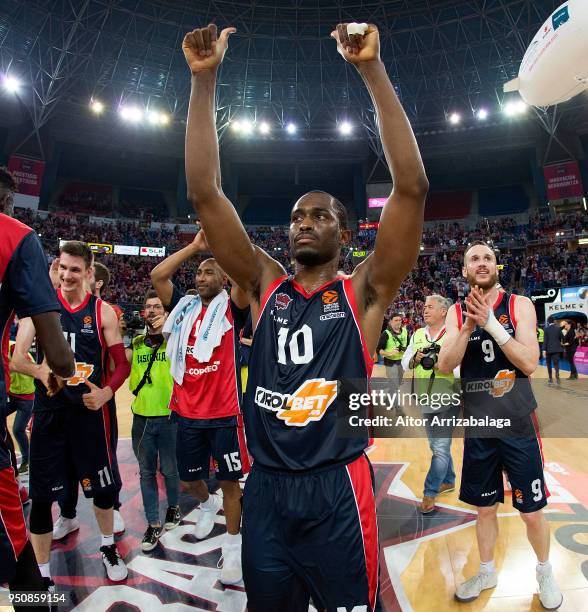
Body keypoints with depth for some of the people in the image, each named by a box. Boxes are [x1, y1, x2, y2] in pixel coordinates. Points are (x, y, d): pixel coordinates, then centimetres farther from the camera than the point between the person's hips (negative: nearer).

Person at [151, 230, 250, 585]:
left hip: (224, 414, -5)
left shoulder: (231, 308, -5)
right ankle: (209, 505, 52)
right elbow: (158, 275, -1)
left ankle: (233, 548, 25)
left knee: (229, 480, 6)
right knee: (188, 479, 20)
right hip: (188, 413, 5)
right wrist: (195, 247, -2)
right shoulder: (184, 307, 8)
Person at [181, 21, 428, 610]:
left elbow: (412, 187, -15)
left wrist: (372, 69, -15)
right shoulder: (264, 285, 2)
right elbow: (204, 192, -4)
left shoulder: (364, 291, -4)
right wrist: (204, 78, -6)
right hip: (265, 489, 3)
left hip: (339, 492, -2)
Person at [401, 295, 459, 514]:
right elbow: (405, 364, 10)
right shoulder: (418, 335, 7)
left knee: (441, 447, -3)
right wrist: (415, 359, -10)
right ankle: (448, 481, 39)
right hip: (426, 400, 6)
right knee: (436, 445, 19)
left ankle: (430, 493, 9)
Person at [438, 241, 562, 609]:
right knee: (484, 508, 17)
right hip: (478, 427, 2)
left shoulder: (519, 305, -6)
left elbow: (530, 363, -17)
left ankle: (545, 571, 41)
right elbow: (445, 366, -11)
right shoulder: (457, 312, 0)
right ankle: (487, 571, 40)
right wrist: (469, 326, -22)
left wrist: (490, 322, -24)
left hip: (518, 426, -2)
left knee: (532, 511, 12)